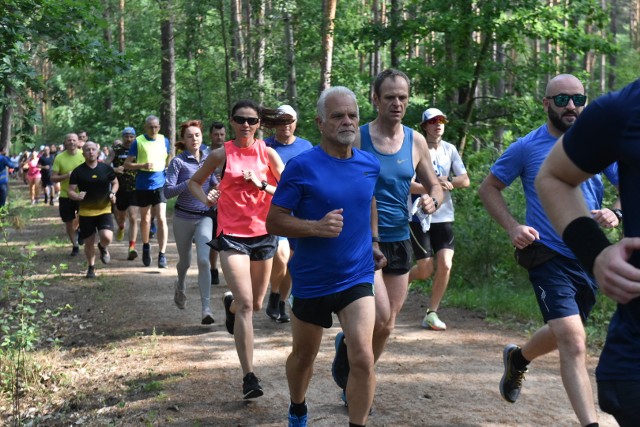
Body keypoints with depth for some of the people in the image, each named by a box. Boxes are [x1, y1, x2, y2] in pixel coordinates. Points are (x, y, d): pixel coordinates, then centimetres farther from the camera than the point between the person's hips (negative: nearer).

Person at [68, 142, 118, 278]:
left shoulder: (106, 169, 0)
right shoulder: (78, 172, -4)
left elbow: (115, 183, 15)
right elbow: (70, 191, -1)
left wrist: (112, 193, -5)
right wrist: (77, 196, -24)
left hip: (104, 210, 0)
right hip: (86, 212, 0)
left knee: (107, 237, -20)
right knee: (89, 242, 6)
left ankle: (103, 247, 18)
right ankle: (91, 267, 30)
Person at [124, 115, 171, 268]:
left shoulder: (164, 141, 6)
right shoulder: (138, 142, -2)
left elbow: (169, 159, 22)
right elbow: (127, 164, -2)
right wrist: (142, 166, -19)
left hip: (160, 185, 0)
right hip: (143, 186, 0)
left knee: (161, 219, -12)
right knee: (145, 219, 14)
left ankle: (162, 256, -12)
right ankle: (146, 247, 38)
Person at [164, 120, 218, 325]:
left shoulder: (208, 160, 5)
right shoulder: (178, 161, -7)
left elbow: (215, 184, 19)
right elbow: (168, 191, -14)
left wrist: (218, 187, -3)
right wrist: (190, 183, -25)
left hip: (205, 217, 1)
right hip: (183, 217, -1)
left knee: (204, 260, -14)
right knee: (185, 261, 16)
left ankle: (206, 308, -14)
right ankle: (180, 287, 50)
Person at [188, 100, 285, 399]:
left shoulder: (268, 154, 1)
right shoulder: (222, 155, -1)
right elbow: (194, 181, 13)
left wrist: (262, 185, -17)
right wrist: (205, 199, -8)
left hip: (263, 234, 3)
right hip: (232, 236, -3)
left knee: (256, 304, 17)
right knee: (245, 304, -15)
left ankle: (229, 305, 54)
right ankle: (249, 377, -13)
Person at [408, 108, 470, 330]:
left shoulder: (450, 150, 7)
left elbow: (465, 180, 4)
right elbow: (408, 185, -15)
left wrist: (441, 181, -12)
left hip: (444, 217, 4)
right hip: (419, 217, -4)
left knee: (445, 265, -8)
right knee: (425, 270, -3)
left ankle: (431, 313, 5)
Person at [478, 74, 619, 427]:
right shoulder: (526, 148, -7)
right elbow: (488, 188, 3)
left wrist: (616, 214, -17)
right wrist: (512, 226, -12)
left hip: (589, 256, 5)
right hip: (549, 256, -4)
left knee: (561, 335, 24)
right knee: (574, 344, -17)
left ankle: (517, 358, 53)